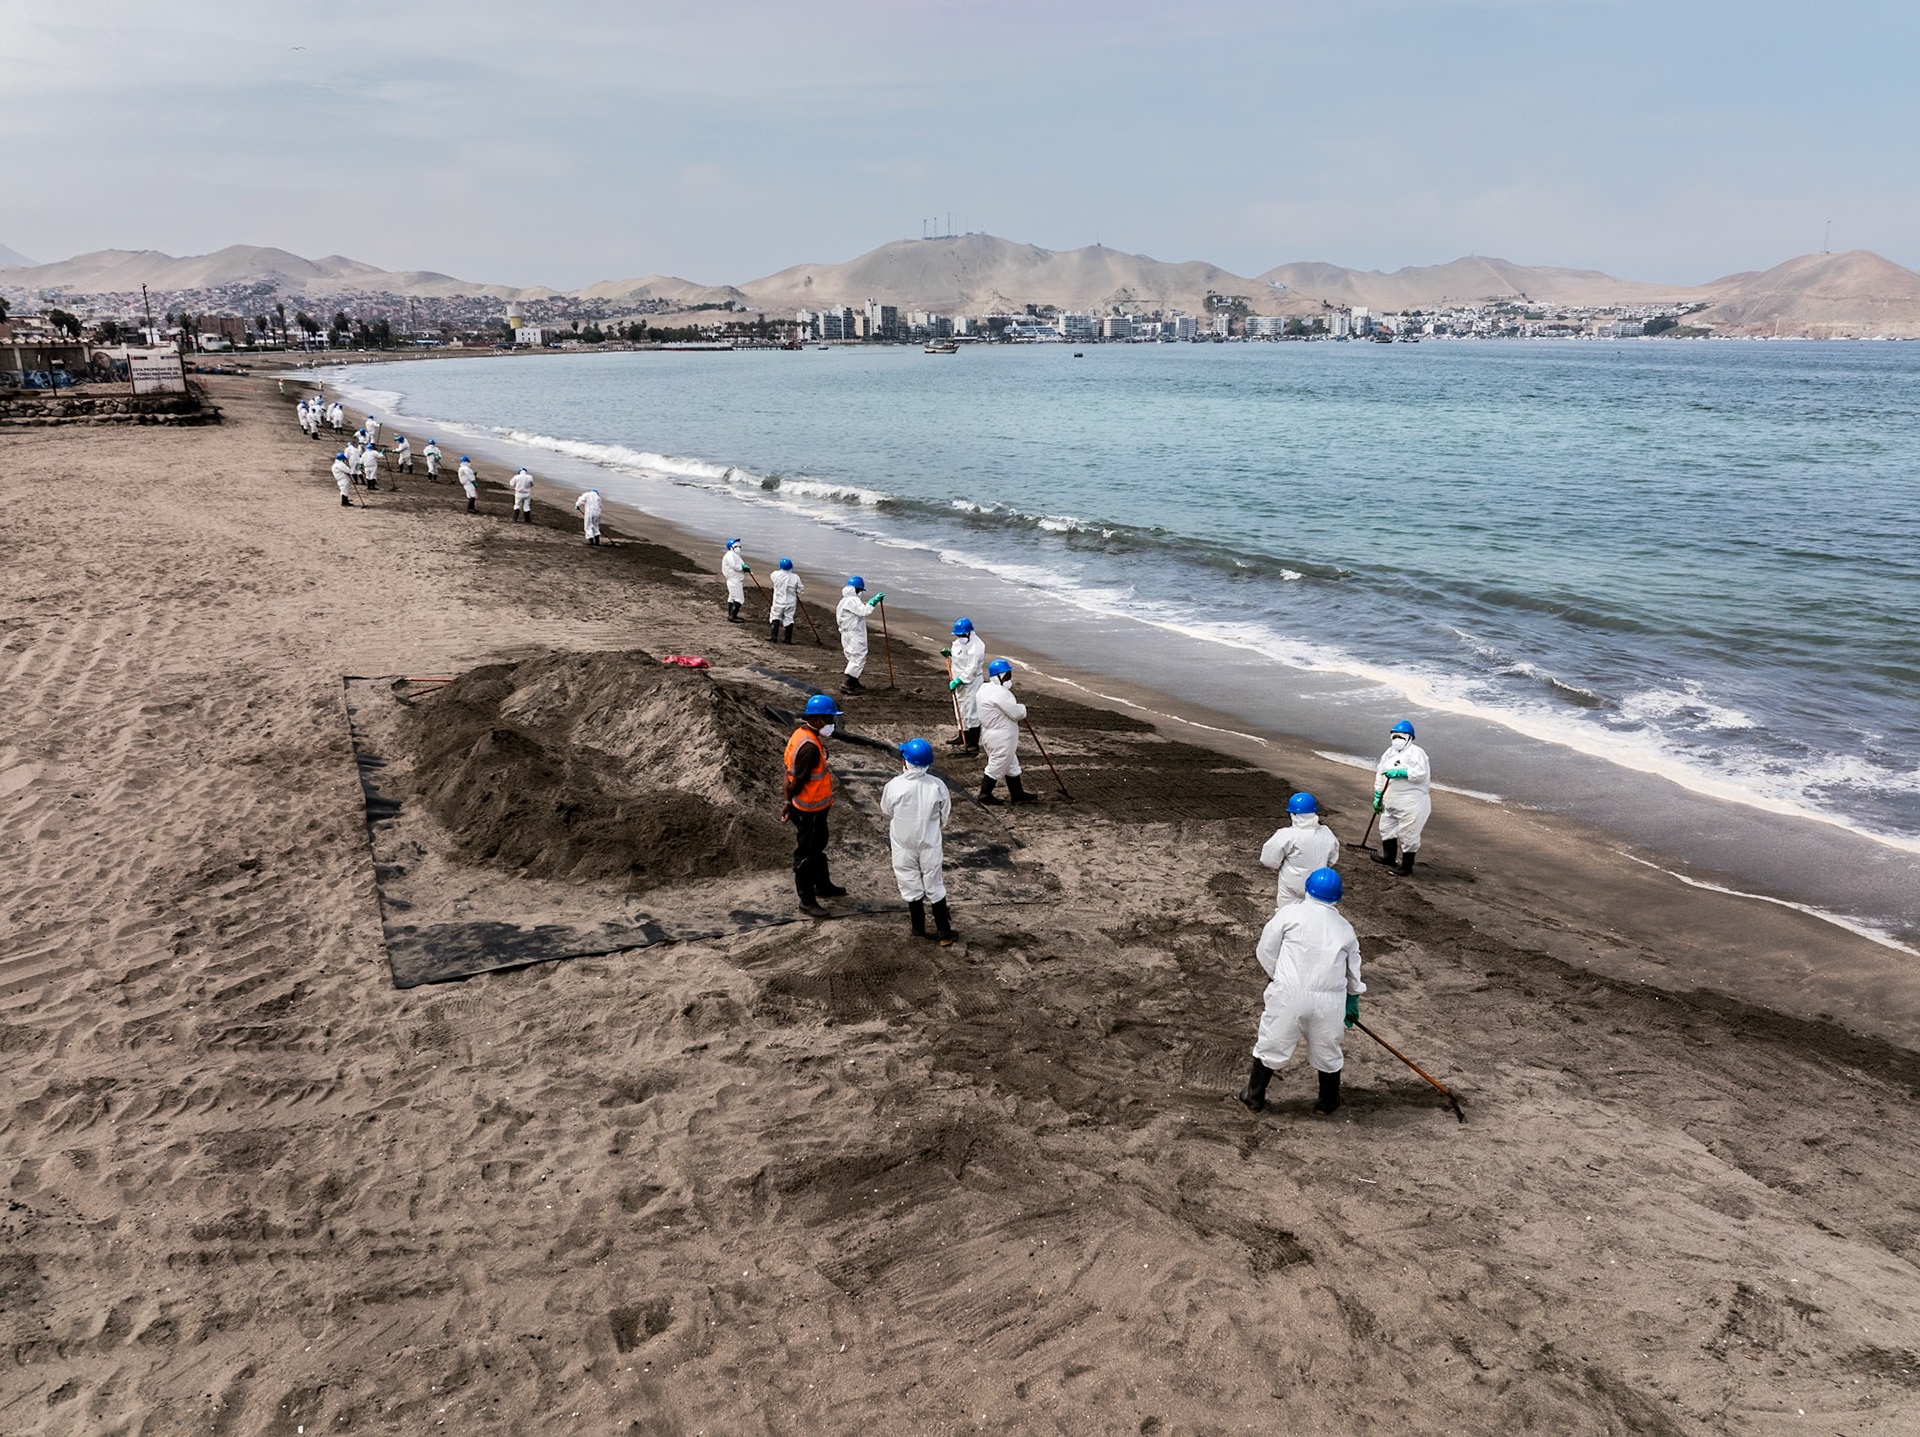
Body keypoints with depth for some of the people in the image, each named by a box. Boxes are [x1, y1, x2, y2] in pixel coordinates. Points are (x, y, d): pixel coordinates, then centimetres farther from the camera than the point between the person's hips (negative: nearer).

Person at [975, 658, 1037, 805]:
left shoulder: (985, 689, 8)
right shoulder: (1000, 693, -25)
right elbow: (1016, 713, -22)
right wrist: (1022, 708, -1)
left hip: (990, 734, 10)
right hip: (1001, 738, -10)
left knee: (1011, 765, 18)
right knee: (996, 766, 4)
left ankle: (1017, 794, 26)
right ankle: (985, 794, 15)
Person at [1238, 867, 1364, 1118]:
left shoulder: (1291, 912, -1)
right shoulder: (1345, 928, 11)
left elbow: (1265, 951, 1)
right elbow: (1353, 973, 21)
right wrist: (1352, 1003, 37)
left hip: (1289, 994, -3)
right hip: (1329, 1000, 3)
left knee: (1270, 1046, 13)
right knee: (1327, 1050, 21)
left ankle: (1254, 1097, 27)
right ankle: (1327, 1102, 38)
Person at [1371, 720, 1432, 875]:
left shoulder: (1415, 752, -12)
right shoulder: (1389, 753, 13)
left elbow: (1421, 773, -24)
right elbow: (1380, 774, 17)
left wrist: (1399, 773, -26)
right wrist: (1377, 796, 15)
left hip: (1411, 803, -9)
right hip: (1391, 802, 9)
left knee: (1407, 833, -2)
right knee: (1387, 828, 21)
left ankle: (1407, 865, 9)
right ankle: (1388, 857, 39)